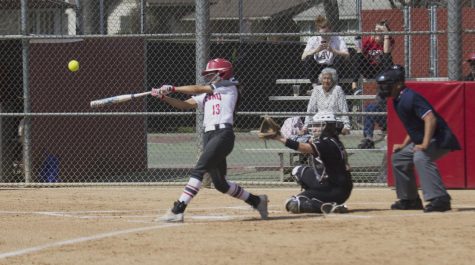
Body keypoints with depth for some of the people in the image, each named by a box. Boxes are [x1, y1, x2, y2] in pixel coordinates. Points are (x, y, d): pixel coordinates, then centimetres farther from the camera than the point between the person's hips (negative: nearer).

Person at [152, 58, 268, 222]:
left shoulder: (229, 86, 4)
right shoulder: (207, 94, 25)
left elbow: (197, 89, 1)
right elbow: (185, 105, 15)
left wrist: (173, 88, 5)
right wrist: (164, 97, 1)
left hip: (223, 133, -8)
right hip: (209, 135, 8)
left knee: (199, 170, -19)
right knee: (220, 183, 9)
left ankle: (178, 210, -26)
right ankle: (257, 201, 25)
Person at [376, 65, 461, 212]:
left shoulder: (410, 98, -21)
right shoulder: (398, 101, 11)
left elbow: (430, 118, -31)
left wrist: (425, 145, -35)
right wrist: (404, 145, 17)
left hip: (440, 139, -12)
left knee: (421, 157, -36)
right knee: (399, 157, 19)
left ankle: (440, 199, -40)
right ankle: (410, 200, 26)